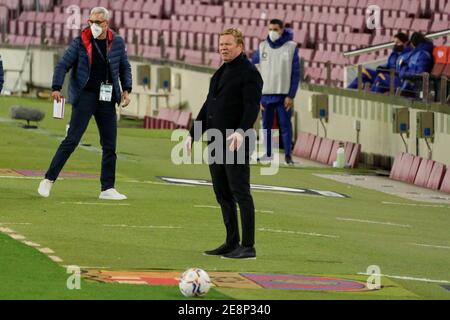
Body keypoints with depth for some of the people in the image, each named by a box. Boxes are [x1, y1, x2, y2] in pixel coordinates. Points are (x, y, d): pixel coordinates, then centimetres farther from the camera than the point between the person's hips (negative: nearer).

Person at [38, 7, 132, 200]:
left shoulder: (117, 43, 5)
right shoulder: (80, 42, -4)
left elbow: (125, 67, 17)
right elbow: (63, 65, -3)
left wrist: (126, 90, 4)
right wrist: (57, 88, -16)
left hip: (107, 98, 4)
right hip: (85, 96, -4)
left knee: (110, 146, 3)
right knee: (72, 140, -9)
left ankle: (107, 189, 9)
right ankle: (49, 180, -3)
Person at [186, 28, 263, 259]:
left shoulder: (249, 73, -8)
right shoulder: (221, 73, 20)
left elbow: (252, 106, -20)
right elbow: (208, 106, 25)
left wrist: (241, 131, -34)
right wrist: (193, 134, 20)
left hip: (236, 143, -9)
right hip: (216, 142, 9)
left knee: (240, 192, -9)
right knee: (222, 194, 10)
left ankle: (248, 247, -8)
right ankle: (232, 243, 17)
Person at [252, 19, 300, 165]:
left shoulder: (291, 47, -3)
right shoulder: (262, 47, 4)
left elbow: (295, 73, -3)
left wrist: (291, 96, -8)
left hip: (283, 94, -3)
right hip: (265, 94, 3)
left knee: (285, 124, -5)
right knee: (266, 124, 8)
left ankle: (288, 154, -1)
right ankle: (268, 153, 17)